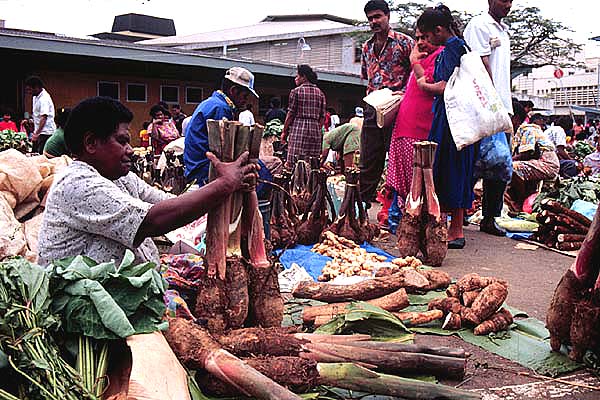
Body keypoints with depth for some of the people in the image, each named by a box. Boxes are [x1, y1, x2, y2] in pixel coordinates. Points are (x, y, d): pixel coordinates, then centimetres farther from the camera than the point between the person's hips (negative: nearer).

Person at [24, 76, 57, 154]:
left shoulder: (44, 99, -20)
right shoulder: (35, 97, 12)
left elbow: (44, 118, -27)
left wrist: (36, 133, -30)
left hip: (45, 132, -10)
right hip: (38, 131, 10)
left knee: (41, 154, -13)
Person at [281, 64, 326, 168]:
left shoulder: (296, 91, 0)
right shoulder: (320, 93, 13)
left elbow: (290, 114, -3)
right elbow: (322, 117, 10)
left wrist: (284, 132, 4)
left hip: (298, 127, -4)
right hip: (315, 129, 5)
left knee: (293, 163, -5)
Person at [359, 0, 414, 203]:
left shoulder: (404, 42, 0)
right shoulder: (367, 47, 18)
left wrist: (404, 92, -15)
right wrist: (373, 93, 12)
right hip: (372, 107, 6)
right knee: (368, 162, 7)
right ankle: (363, 203, 13)